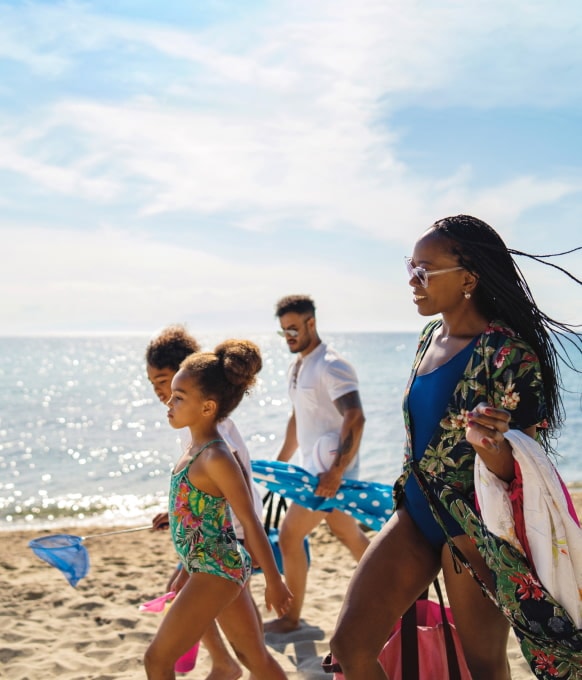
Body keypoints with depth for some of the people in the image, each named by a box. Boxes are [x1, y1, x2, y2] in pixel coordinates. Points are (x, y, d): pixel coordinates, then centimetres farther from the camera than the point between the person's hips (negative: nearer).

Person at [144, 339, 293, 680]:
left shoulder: (216, 458, -20)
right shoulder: (197, 450, 7)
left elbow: (251, 522, -16)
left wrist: (274, 581, -11)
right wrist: (187, 570, 22)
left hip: (217, 571, -9)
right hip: (219, 569, 9)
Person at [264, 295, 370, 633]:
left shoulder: (331, 366, -17)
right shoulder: (298, 367, 13)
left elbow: (355, 418, -27)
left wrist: (336, 472, -32)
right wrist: (280, 462, 24)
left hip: (331, 470, -10)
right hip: (315, 467, 10)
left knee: (289, 536, -6)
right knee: (351, 536, 19)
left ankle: (291, 618, 7)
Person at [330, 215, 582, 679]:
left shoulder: (507, 353, -18)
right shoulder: (430, 337, 5)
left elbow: (516, 470, -17)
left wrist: (487, 443, -39)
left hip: (473, 528, -7)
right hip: (416, 512, 7)